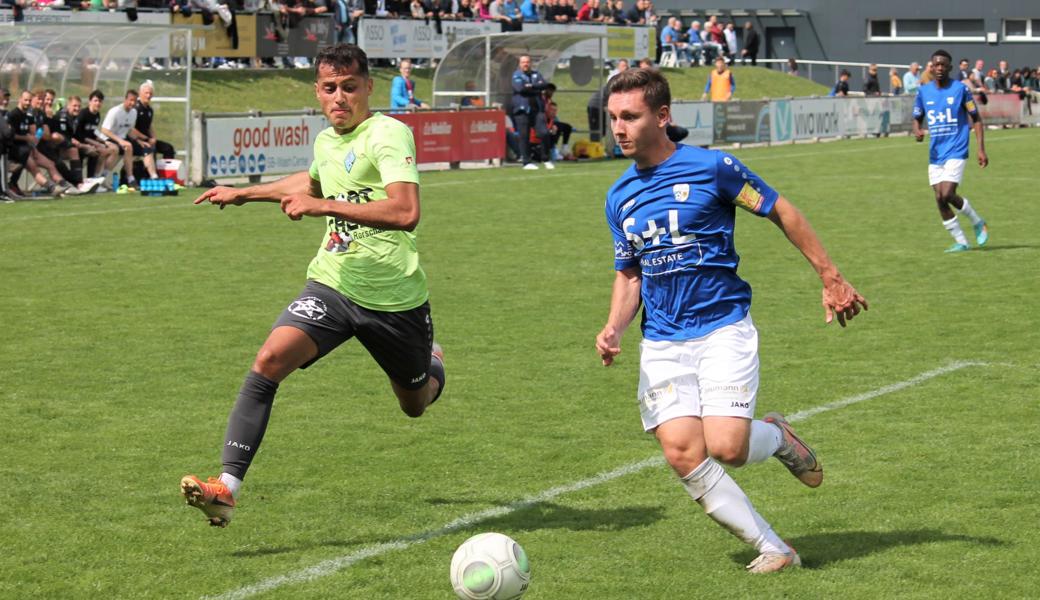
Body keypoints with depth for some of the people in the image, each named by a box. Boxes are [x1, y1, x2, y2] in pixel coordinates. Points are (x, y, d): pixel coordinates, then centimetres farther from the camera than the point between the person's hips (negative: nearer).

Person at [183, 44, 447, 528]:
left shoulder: (389, 134, -17)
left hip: (394, 297, -5)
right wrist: (244, 194, 36)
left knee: (416, 404, 18)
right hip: (333, 284, 5)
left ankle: (433, 363, 58)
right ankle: (227, 486, -25)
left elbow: (406, 212, -33)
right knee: (270, 359, -22)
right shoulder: (326, 141, 8)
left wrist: (322, 206, -31)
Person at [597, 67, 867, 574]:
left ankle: (776, 436, 17)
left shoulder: (711, 167, -8)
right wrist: (614, 329, -1)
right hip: (661, 343, 4)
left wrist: (831, 279, 2)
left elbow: (782, 213, 2)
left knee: (726, 447, -20)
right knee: (683, 454, -13)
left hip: (723, 328, -4)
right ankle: (773, 550, 0)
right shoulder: (619, 196, 8)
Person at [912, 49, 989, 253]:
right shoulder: (924, 91, 6)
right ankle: (961, 242, 12)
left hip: (956, 152, -5)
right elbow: (917, 119, 16)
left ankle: (978, 222, 8)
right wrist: (917, 132, -8)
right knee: (940, 199, -1)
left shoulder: (960, 88, -4)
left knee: (947, 195, -17)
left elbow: (976, 119, 1)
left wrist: (981, 149, -5)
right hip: (935, 154, 5)